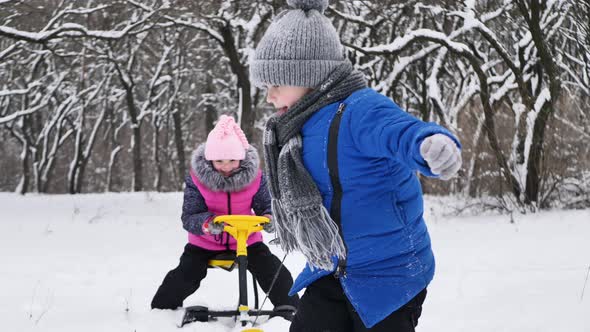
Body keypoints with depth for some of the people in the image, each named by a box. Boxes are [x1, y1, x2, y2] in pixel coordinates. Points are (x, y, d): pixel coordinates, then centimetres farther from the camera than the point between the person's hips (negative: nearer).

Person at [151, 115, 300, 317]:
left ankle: (289, 309, 7)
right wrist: (207, 223, -44)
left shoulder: (254, 176, -15)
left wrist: (268, 218, -31)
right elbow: (189, 217, -20)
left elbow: (266, 205, -5)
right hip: (205, 242, -1)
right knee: (184, 277, -10)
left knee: (275, 273, -12)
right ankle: (160, 311, 11)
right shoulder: (197, 179, -19)